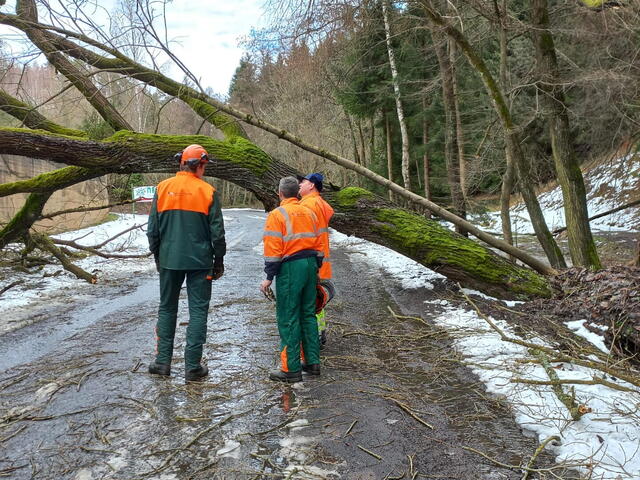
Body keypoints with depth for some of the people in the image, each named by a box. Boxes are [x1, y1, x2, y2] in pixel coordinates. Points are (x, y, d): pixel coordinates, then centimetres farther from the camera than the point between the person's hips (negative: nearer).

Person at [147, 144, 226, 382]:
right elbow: (217, 232, -5)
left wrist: (157, 255, 17)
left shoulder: (162, 188, 1)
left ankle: (162, 361, 20)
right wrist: (219, 260, 6)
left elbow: (152, 229, 5)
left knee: (167, 309, 16)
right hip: (200, 261, -3)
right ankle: (193, 366, 7)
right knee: (198, 311, 5)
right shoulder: (208, 191, -7)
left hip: (169, 260, 3)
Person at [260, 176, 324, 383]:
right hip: (310, 265, 7)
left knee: (288, 319, -1)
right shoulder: (309, 213, 13)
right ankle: (312, 363, 22)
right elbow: (318, 245, 14)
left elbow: (273, 250, -13)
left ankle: (291, 369, 4)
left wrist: (269, 277, -9)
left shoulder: (277, 215, -7)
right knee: (308, 315, 15)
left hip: (290, 267, -7)